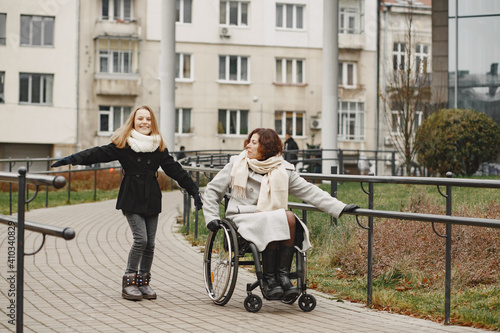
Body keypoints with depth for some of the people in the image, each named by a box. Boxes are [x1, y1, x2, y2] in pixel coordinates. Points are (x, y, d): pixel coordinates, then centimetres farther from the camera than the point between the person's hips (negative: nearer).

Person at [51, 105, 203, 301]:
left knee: (150, 243, 3)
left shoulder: (159, 147, 10)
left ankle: (143, 281, 16)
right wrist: (72, 159, -20)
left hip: (151, 200, 4)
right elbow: (99, 154, -8)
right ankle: (129, 282, -2)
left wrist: (194, 191, 12)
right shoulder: (123, 145, -1)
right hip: (131, 199, -4)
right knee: (141, 239, -14)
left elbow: (175, 169, 12)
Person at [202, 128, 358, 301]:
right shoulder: (236, 165, 7)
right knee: (271, 223, -33)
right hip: (244, 219, -2)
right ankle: (269, 280, -27)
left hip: (273, 218, 2)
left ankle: (283, 275, -29)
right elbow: (213, 190, 14)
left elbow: (308, 191, 7)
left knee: (290, 217, -31)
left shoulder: (284, 170, 9)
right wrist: (211, 217, 0)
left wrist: (340, 208, -1)